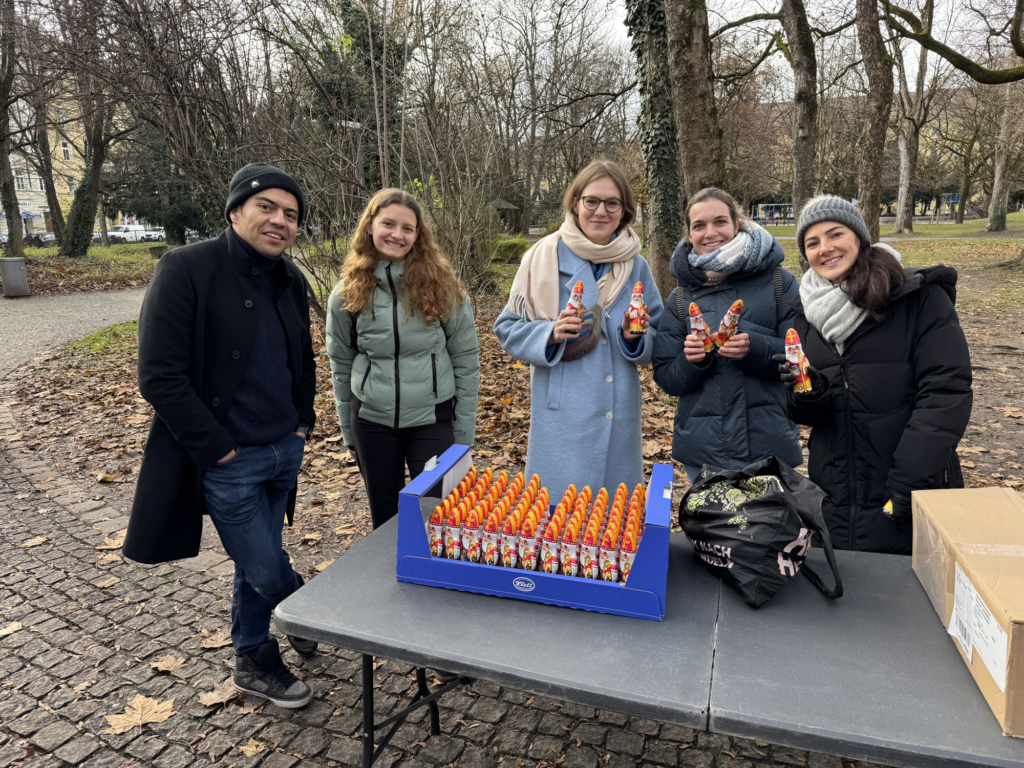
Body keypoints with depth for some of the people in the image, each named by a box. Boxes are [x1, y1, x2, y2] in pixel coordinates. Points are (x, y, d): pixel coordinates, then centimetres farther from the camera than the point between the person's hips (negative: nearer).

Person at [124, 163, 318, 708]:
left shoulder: (290, 281, 7)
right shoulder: (186, 269, -15)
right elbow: (160, 377, -17)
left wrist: (304, 420, 10)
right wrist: (218, 448, -16)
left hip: (285, 452, 7)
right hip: (228, 461, -6)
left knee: (255, 564, 20)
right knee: (267, 571, 0)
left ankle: (253, 662, 39)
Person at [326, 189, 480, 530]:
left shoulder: (441, 285, -7)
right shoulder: (347, 293, 0)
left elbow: (466, 358, -4)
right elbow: (341, 364, 8)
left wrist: (464, 431, -4)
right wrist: (348, 431, 10)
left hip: (432, 419, -2)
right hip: (372, 421, 2)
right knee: (384, 517, 16)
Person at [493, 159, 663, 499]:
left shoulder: (636, 267, 7)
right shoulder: (545, 257, -4)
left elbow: (659, 341, 13)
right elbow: (508, 328, 0)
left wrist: (636, 337, -9)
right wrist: (551, 334, -18)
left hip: (618, 419, 4)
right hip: (562, 420, -3)